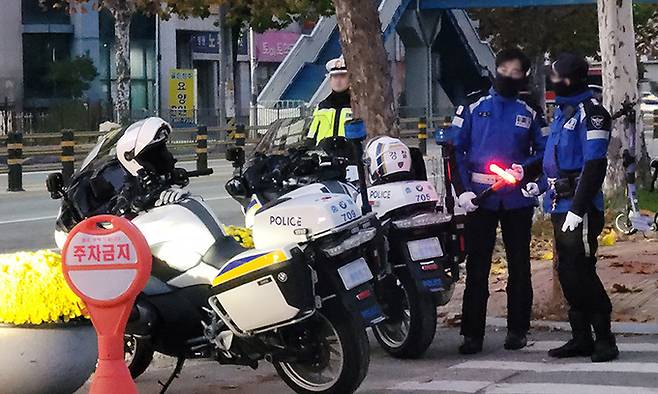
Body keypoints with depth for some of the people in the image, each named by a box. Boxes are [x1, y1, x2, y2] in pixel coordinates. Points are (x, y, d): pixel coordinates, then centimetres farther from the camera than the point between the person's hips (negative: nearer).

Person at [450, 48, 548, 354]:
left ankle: (517, 330, 14)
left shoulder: (528, 113, 11)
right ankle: (472, 333, -1)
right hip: (479, 198, -1)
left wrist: (526, 168, -12)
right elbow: (456, 149, 2)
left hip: (517, 199, 2)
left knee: (518, 265, 6)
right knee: (476, 266, -3)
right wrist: (463, 189, -8)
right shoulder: (473, 107, 6)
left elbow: (543, 151, 8)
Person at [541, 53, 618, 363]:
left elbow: (595, 165, -18)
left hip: (581, 206, -9)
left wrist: (578, 209, -22)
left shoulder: (590, 112, -12)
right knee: (567, 273, 10)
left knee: (580, 272, -11)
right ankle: (581, 338, 17)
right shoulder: (562, 109, 17)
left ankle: (604, 339, -4)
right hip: (560, 205, 9)